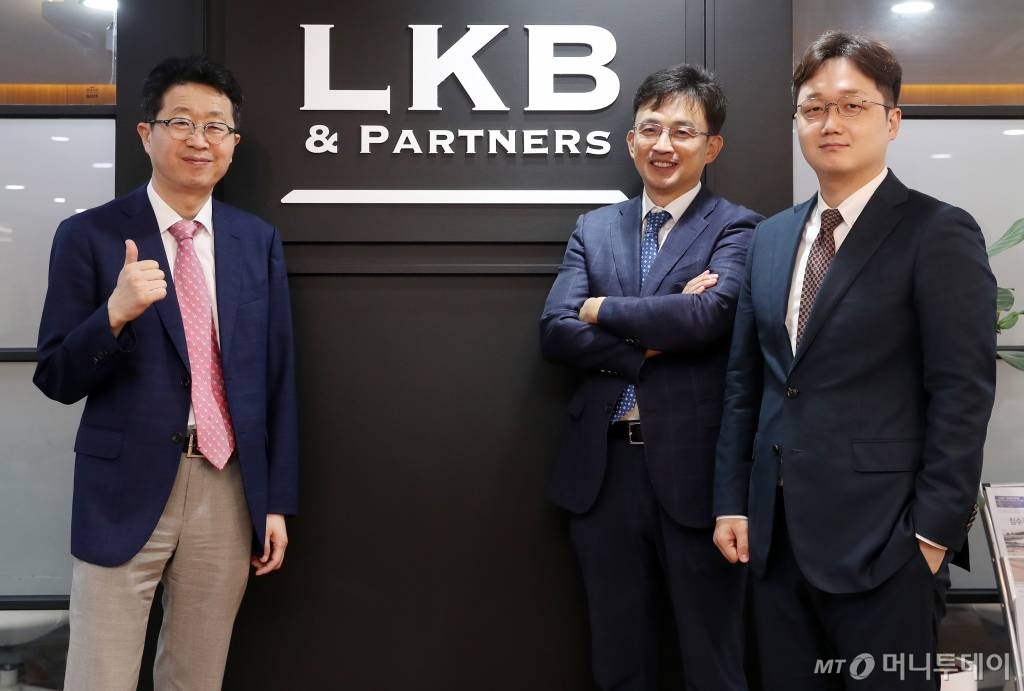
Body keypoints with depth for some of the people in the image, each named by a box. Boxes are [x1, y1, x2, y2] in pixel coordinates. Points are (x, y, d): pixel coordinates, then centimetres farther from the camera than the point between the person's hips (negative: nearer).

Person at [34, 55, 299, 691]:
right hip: (126, 492, -3)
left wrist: (277, 502, 7)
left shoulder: (259, 241, 6)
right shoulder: (89, 236, -4)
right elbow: (57, 381, -3)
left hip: (229, 491, 3)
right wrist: (115, 314, -23)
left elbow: (277, 378, 8)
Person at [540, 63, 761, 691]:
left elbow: (707, 315, -22)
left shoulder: (736, 228, -3)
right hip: (603, 468, 4)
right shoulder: (593, 229, 9)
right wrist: (653, 339, -15)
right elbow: (555, 332, -2)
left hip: (694, 468, -4)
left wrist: (601, 310, -9)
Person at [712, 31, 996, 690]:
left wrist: (934, 531, -13)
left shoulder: (940, 233, -6)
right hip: (776, 531, 6)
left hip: (880, 536, -5)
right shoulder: (771, 237, 12)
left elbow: (963, 394, -10)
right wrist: (733, 501, 9)